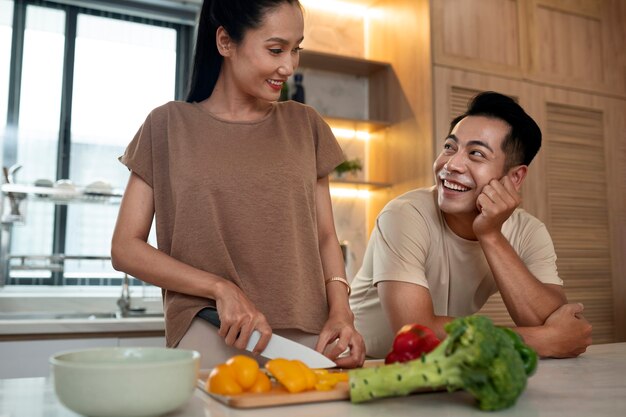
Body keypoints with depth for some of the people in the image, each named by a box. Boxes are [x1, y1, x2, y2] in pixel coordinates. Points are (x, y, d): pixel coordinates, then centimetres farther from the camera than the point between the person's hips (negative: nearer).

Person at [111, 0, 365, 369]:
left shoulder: (305, 125, 10)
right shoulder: (170, 125, 2)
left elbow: (325, 236, 11)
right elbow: (126, 249, 0)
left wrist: (340, 311, -7)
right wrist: (221, 288, -12)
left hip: (308, 338, 3)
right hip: (209, 337, -2)